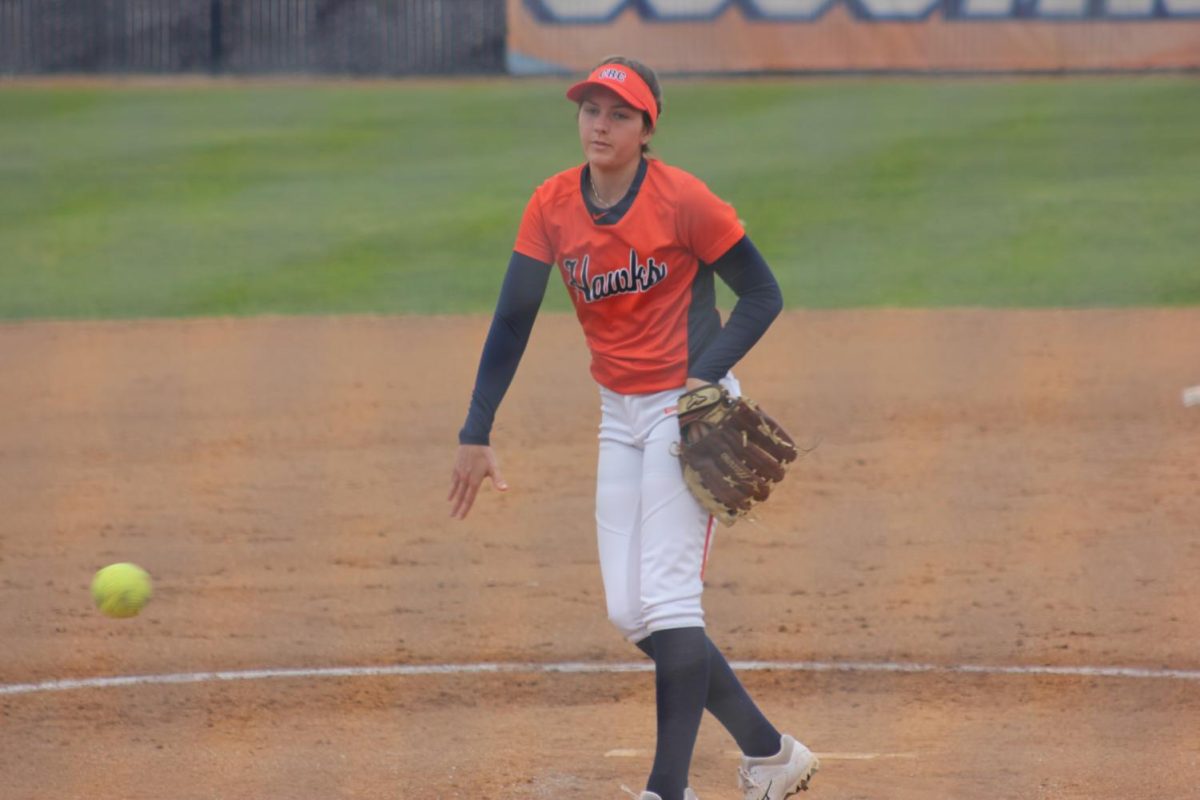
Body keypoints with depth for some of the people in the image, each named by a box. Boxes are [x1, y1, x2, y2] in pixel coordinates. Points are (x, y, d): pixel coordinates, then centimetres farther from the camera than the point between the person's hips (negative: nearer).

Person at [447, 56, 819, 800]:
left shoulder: (683, 201, -16)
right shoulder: (553, 206, -1)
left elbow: (763, 294, -9)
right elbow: (513, 321, 0)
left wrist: (706, 376, -22)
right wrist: (476, 433, -6)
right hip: (621, 415, 7)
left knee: (666, 595, -13)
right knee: (630, 613, 5)